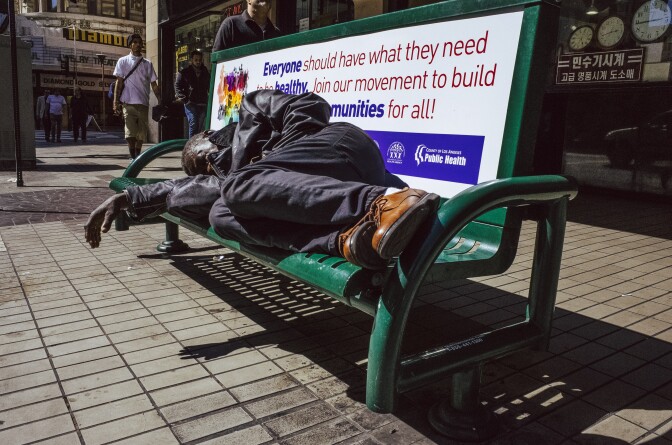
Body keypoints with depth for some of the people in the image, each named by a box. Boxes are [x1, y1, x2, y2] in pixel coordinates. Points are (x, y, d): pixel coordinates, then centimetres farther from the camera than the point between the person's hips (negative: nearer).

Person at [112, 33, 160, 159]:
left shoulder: (147, 64, 14)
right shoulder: (123, 61, 8)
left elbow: (154, 84, 12)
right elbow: (119, 82, 3)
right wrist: (116, 101, -7)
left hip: (143, 103, 3)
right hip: (128, 103, -3)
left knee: (141, 133, 6)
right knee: (130, 131, -13)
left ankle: (138, 157, 18)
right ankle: (132, 158, -12)